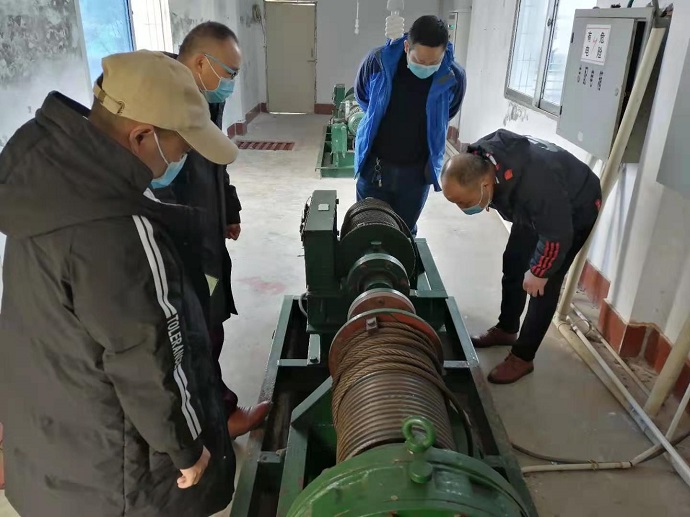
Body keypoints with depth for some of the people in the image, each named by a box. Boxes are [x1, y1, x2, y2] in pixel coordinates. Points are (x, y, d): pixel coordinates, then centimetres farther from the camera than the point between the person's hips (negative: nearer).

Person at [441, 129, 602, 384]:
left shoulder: (534, 184, -46)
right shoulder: (476, 161, -25)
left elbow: (557, 236, -31)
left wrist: (539, 272, -18)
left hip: (576, 211, -7)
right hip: (535, 208, 7)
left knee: (545, 285, -8)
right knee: (513, 264, 13)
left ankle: (522, 357, 4)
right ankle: (506, 329, 32)